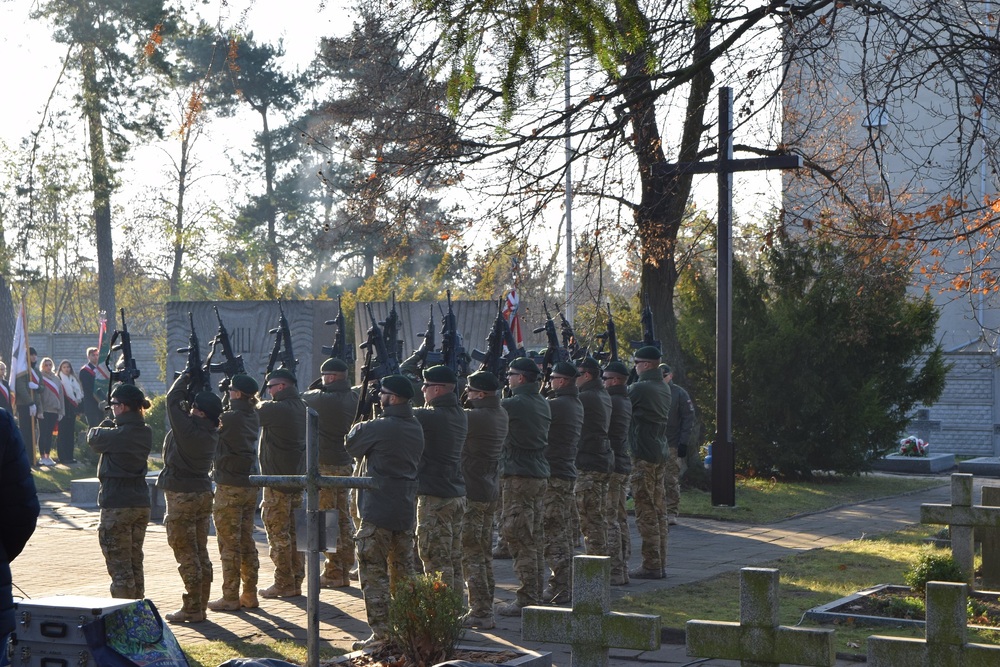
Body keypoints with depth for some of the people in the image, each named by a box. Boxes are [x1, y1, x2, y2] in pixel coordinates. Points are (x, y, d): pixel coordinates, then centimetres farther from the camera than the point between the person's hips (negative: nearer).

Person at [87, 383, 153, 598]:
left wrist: (109, 421, 12)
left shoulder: (117, 434, -18)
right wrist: (116, 423, 6)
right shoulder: (145, 433, 3)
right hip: (141, 503, 7)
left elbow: (93, 437, 0)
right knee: (135, 564, 17)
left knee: (119, 567, -1)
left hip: (117, 506, -7)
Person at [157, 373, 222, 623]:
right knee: (201, 552, 13)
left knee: (186, 554, -3)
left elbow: (173, 400, -12)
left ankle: (192, 609, -1)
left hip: (181, 496, -8)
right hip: (203, 494, 8)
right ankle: (201, 606, 18)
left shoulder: (188, 429, -22)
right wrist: (197, 383, 7)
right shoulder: (213, 432, 0)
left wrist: (186, 377, 0)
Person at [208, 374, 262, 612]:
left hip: (229, 487, -7)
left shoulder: (229, 418, -17)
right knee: (246, 541, 13)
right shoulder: (252, 418, 5)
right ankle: (249, 595, 16)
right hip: (250, 485, 7)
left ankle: (230, 597, 2)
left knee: (229, 543, -1)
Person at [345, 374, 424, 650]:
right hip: (406, 510, 8)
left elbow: (351, 446, -3)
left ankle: (381, 633, -6)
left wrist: (358, 427, 18)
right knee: (404, 570, 16)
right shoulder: (416, 428, 8)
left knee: (373, 571, -3)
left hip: (378, 511, -8)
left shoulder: (379, 428, -17)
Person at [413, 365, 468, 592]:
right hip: (457, 495, 8)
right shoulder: (460, 415, 8)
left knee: (436, 559, -4)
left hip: (435, 497, -8)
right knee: (453, 558, 14)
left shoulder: (429, 417, -17)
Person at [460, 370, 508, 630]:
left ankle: (480, 612, -4)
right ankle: (486, 609, 21)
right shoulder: (500, 414, 6)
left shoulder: (474, 417, -20)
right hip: (491, 492, 9)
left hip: (472, 493, -9)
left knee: (470, 553, -3)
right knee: (484, 552, 15)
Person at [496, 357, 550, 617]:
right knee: (535, 537, 13)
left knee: (519, 538, -5)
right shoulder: (543, 404, 10)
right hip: (540, 475, 8)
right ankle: (536, 595, 18)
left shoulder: (510, 405, -15)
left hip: (518, 477, -8)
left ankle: (526, 600, -5)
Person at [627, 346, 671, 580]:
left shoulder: (639, 388, -15)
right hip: (661, 453, 9)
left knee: (645, 511, -5)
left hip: (643, 455, -9)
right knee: (658, 510, 12)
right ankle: (660, 564, 16)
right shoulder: (664, 388, 12)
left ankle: (651, 565, -5)